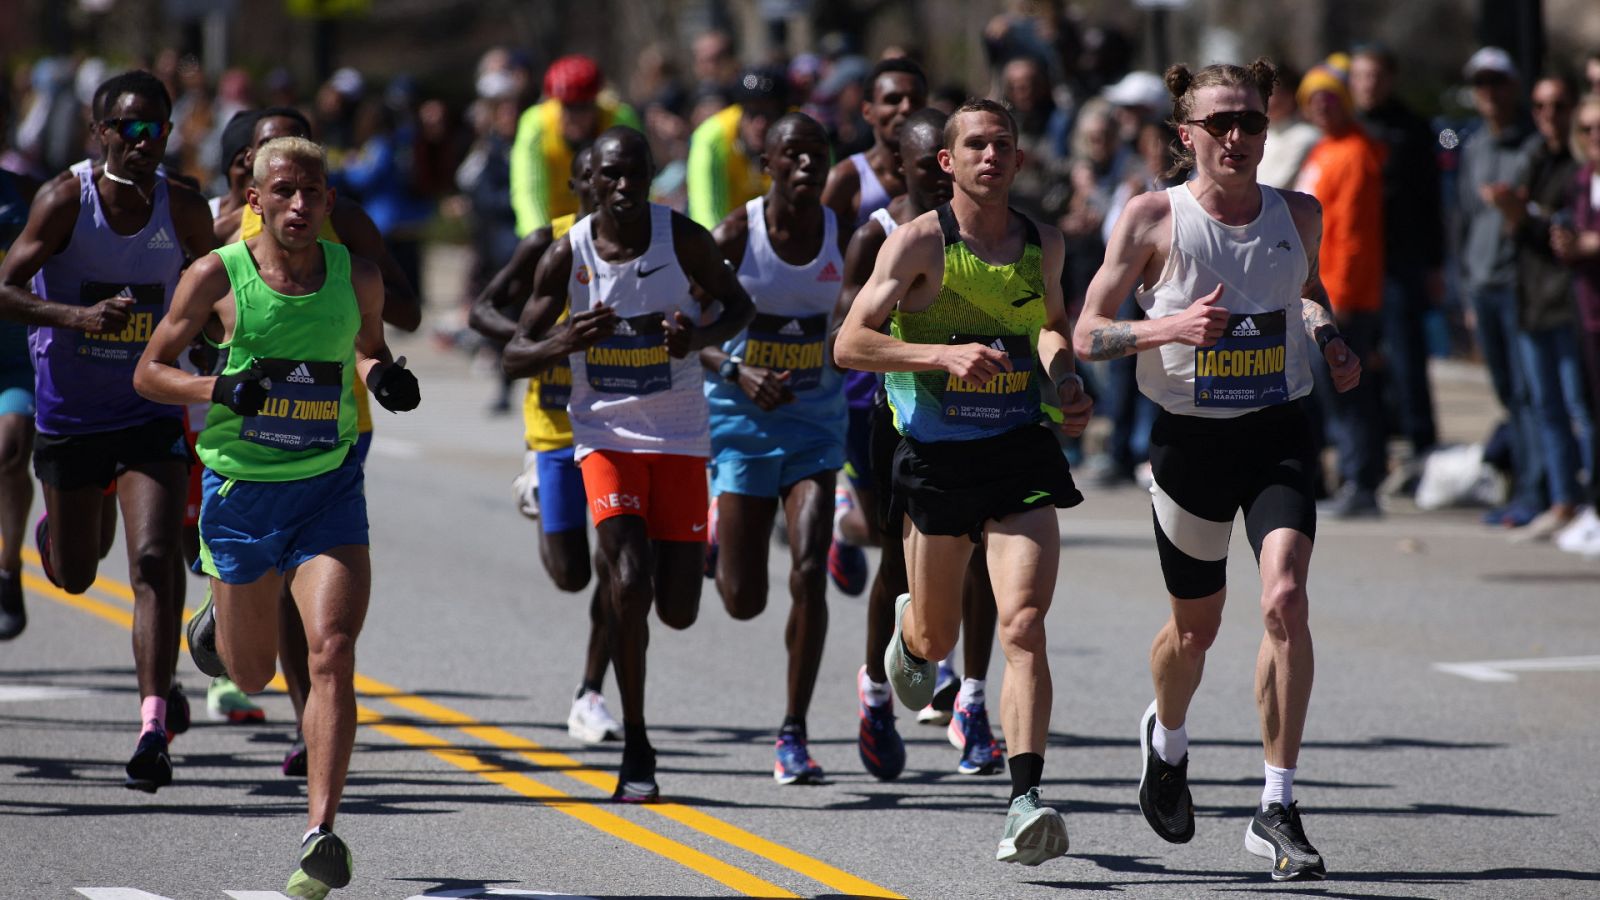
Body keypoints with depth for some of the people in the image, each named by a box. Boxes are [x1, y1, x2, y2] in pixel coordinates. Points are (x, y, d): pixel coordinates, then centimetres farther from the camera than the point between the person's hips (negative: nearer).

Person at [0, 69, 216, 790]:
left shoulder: (185, 211, -6)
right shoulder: (65, 199, -14)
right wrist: (77, 315, -33)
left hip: (150, 412, 0)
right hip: (68, 413, 0)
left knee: (154, 559, -18)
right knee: (75, 575, 17)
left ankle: (154, 726, -18)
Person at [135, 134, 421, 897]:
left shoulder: (358, 277, -1)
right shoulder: (217, 276, -7)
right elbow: (149, 372, -1)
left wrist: (385, 377, -5)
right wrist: (222, 390, -19)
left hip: (330, 489, 0)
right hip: (240, 491, 0)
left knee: (332, 652, -19)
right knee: (253, 674, 14)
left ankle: (321, 834, -19)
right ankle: (220, 624, 53)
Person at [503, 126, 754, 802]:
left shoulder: (683, 239, -7)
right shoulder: (568, 255, -6)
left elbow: (738, 306, 7)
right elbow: (515, 358, -2)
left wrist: (701, 336, -16)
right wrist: (563, 342, -25)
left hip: (679, 434, 1)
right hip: (606, 432, -1)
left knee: (678, 612, 1)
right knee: (628, 584, -19)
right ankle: (635, 749, -5)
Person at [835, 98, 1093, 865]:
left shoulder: (1044, 245, 7)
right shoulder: (920, 242, -7)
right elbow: (850, 344, -14)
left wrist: (1066, 381, 7)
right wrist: (943, 354, -26)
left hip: (1020, 455, 1)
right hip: (937, 455, -1)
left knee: (1024, 626, -16)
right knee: (938, 639, 14)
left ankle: (1025, 802, -22)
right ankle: (909, 628, 53)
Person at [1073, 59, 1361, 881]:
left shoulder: (1298, 216, 1)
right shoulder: (1153, 219, -8)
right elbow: (1086, 335, -7)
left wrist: (1328, 336, 4)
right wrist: (1170, 327, -24)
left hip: (1278, 437, 1)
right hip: (1190, 440, -1)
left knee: (1285, 600, -21)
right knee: (1196, 627, 14)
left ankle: (1277, 812, -15)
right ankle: (1165, 740, 50)